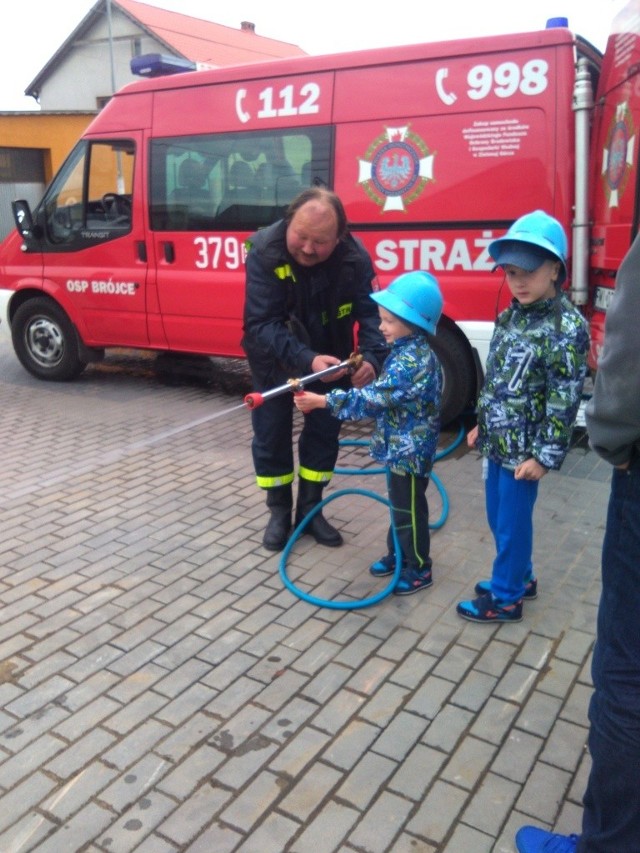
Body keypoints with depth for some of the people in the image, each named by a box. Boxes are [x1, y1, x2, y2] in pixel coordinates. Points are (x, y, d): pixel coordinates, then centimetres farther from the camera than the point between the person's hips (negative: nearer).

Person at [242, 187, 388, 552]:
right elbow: (262, 324, -36)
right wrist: (306, 360, -50)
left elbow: (372, 313, -26)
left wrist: (372, 359, -47)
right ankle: (279, 511, 23)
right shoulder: (264, 251, -31)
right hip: (274, 357, -2)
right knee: (271, 433, 4)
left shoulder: (355, 257, -26)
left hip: (328, 354, 2)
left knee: (325, 429, 9)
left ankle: (310, 508, 26)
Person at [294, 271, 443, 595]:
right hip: (401, 446, 10)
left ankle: (419, 568, 20)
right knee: (400, 504, 22)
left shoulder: (411, 360, -27)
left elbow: (374, 397, -29)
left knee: (409, 510, 5)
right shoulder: (410, 351, 5)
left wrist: (323, 401, -28)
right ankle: (397, 554, 38)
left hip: (409, 450, -10)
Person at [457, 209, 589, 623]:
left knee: (512, 522, 4)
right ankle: (519, 577, 39)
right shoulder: (510, 317, 8)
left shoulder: (567, 326, -16)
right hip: (498, 440, 8)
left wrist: (546, 455, -17)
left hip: (524, 448, -8)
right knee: (498, 517, 19)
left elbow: (565, 399, -17)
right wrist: (482, 425, 19)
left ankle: (506, 598, 21)